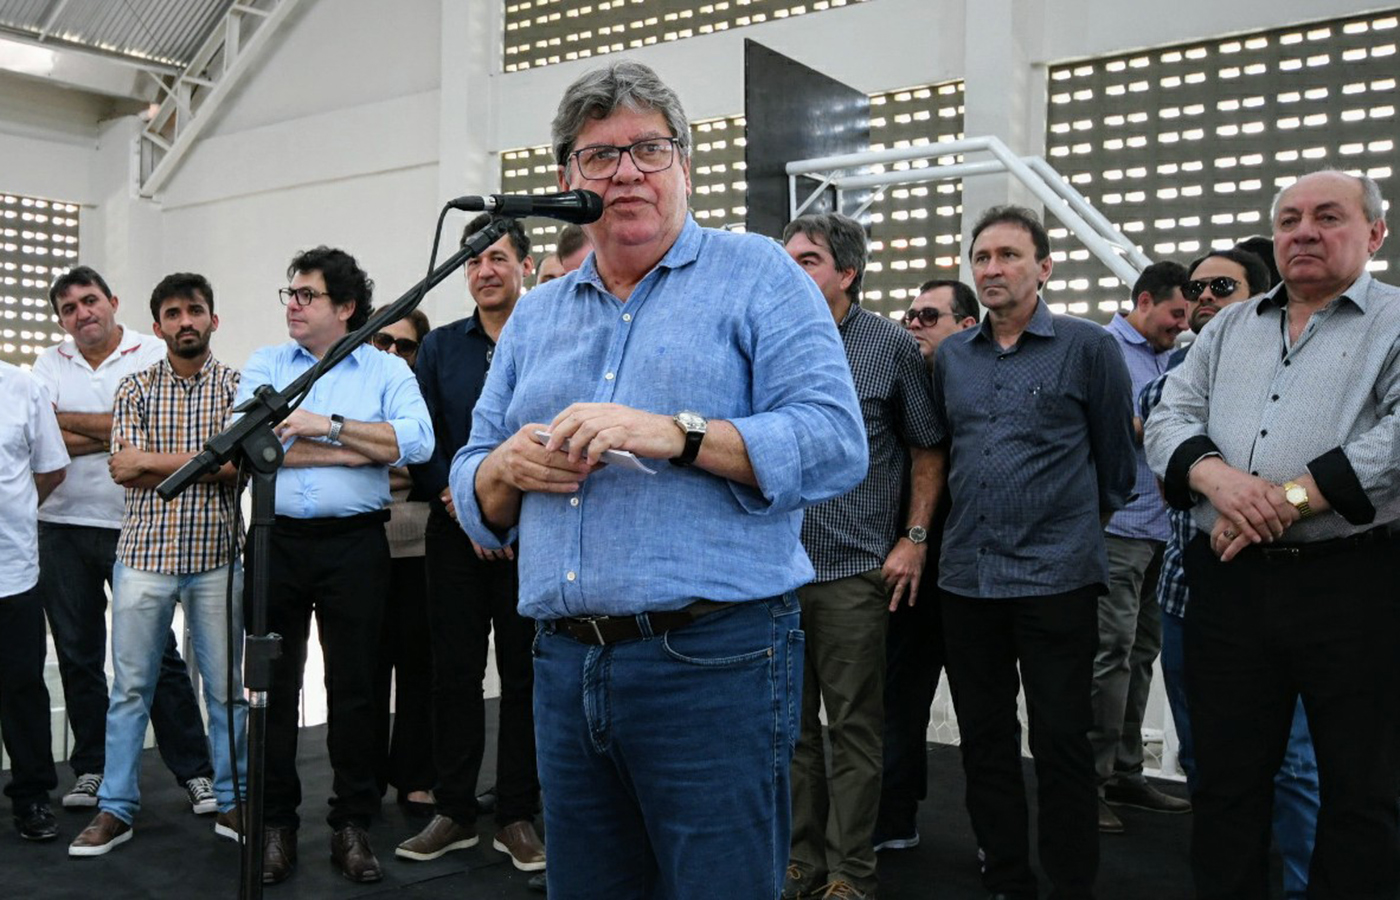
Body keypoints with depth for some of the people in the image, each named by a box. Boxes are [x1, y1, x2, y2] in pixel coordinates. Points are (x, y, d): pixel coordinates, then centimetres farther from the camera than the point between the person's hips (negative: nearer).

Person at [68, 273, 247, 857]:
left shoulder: (237, 386, 2)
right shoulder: (135, 388, 6)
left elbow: (239, 463, -13)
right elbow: (125, 471, -5)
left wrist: (151, 461, -11)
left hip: (216, 556, -1)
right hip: (144, 553, 1)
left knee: (226, 687, 7)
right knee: (130, 686, 7)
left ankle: (232, 802, 19)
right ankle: (116, 809, 18)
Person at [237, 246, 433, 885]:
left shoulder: (388, 370, 5)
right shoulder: (264, 365, 10)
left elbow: (418, 441, -13)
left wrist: (330, 425, -16)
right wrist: (364, 450, -11)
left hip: (355, 545, -2)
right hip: (278, 540, 2)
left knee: (352, 685, 4)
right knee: (272, 684, 7)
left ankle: (352, 825, 17)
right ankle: (276, 824, 21)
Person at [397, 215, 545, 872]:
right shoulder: (440, 348, 11)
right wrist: (465, 508, -7)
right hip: (455, 537, 3)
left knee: (524, 676, 4)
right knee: (455, 672, 6)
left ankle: (517, 816, 16)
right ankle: (455, 812, 18)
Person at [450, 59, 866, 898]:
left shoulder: (757, 276, 0)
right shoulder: (535, 314, 16)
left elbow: (836, 443, -12)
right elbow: (474, 494, 17)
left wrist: (676, 434, -23)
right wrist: (507, 467, -6)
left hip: (715, 662, -5)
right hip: (565, 665, 6)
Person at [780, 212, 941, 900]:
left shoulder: (893, 347, -1)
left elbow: (926, 453, 3)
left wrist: (915, 539, -5)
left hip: (854, 571, -3)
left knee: (854, 727, 4)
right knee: (792, 723, 12)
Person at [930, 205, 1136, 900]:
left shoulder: (1088, 347, -3)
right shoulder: (950, 356, 10)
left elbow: (1115, 459, 4)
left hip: (1057, 576, -4)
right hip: (965, 575, 5)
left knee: (1062, 744, 2)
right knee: (984, 739, 12)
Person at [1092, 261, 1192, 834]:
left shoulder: (1167, 358, 20)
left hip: (1161, 525, 8)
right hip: (1119, 524, -8)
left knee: (1141, 653, 12)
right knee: (1111, 652, -9)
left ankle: (1125, 772, 21)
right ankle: (1090, 780, -1)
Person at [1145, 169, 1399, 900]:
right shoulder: (1229, 328, 16)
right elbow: (1169, 419, 7)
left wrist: (1290, 497, -20)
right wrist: (1219, 477, -13)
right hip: (1228, 580, 4)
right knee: (1227, 777, 13)